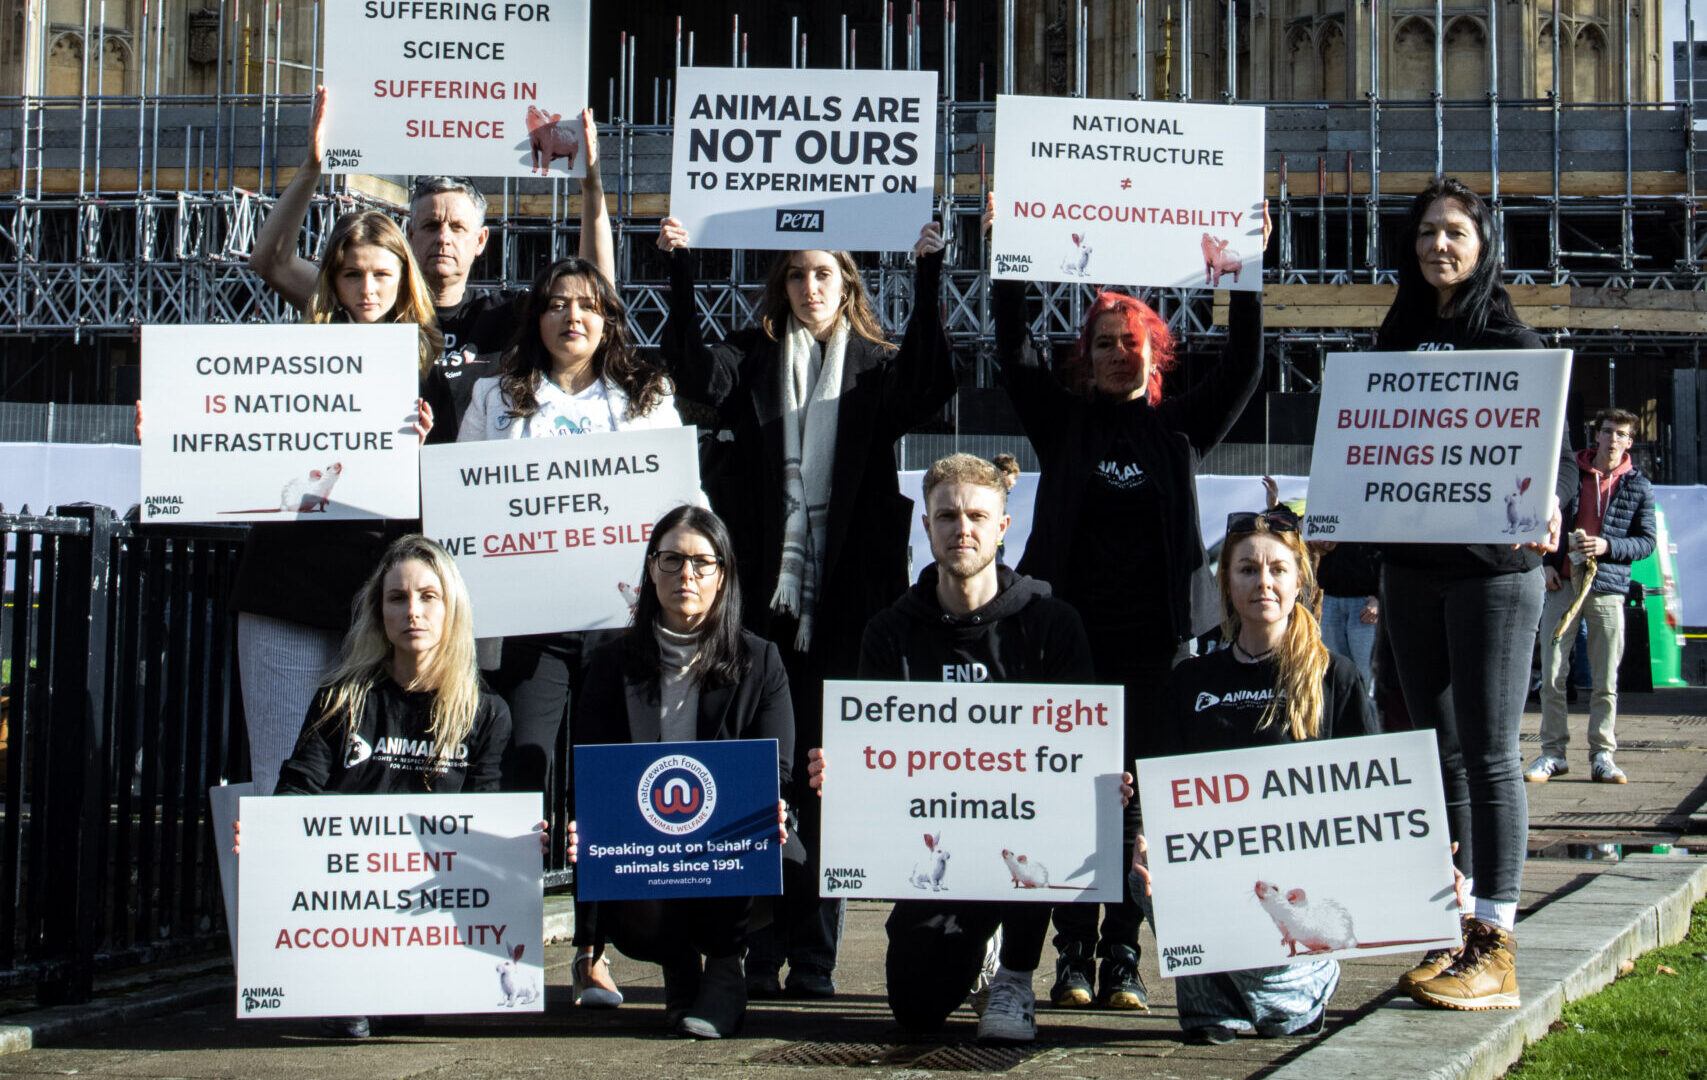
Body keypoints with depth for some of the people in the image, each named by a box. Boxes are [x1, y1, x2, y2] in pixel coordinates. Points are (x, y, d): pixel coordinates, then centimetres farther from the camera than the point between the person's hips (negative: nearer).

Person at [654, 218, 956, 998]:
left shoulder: (875, 368, 10)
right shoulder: (753, 360, 11)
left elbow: (930, 385, -11)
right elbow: (694, 371, -8)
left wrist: (928, 278, -17)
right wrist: (682, 269, -17)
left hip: (844, 601, 0)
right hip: (766, 592, 0)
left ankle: (814, 955, 10)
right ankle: (757, 952, 4)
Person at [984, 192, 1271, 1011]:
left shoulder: (1180, 428, 12)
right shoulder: (1063, 422, 11)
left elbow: (1243, 367, 4)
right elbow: (1014, 355, 1)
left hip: (1156, 635, 0)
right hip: (1071, 629, 0)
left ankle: (1124, 956, 3)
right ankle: (1074, 953, 2)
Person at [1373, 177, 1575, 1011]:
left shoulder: (1509, 340, -4)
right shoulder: (1398, 337, 12)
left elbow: (1556, 450, -8)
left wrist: (1547, 504, -28)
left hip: (1492, 567, -6)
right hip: (1409, 566, 6)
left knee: (1488, 753, -5)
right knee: (1439, 750, 9)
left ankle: (1496, 946, -1)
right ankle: (1453, 931, 15)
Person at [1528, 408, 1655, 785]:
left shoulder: (1639, 487, 7)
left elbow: (1646, 541, 5)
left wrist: (1607, 546, -12)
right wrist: (1546, 561, 2)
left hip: (1607, 587, 0)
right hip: (1562, 583, 0)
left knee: (1606, 678, 0)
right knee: (1552, 672, -2)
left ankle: (1602, 755, 8)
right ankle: (1552, 752, 5)